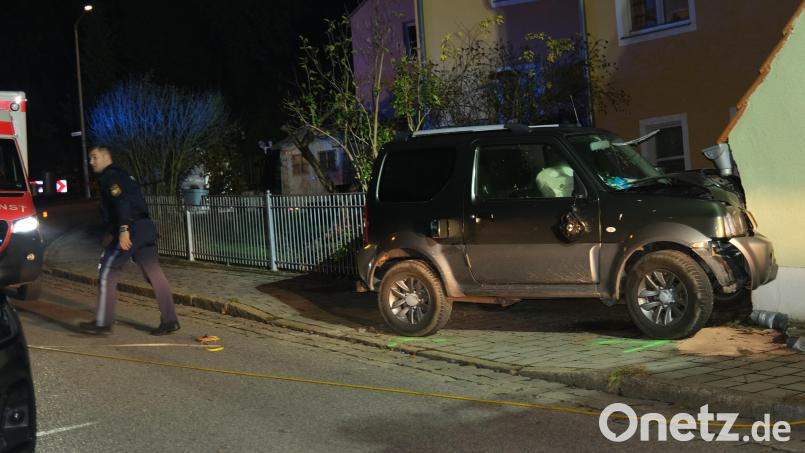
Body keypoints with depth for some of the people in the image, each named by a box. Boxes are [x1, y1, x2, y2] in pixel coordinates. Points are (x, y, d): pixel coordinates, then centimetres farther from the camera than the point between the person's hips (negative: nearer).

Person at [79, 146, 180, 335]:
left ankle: (102, 323, 1)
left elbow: (122, 202, -21)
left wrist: (123, 230, -29)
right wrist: (111, 233, 38)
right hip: (145, 228, 10)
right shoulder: (119, 175, 26)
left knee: (107, 273, -2)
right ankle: (169, 320, 3)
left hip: (131, 229, -9)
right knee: (154, 273, 6)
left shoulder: (111, 177, -5)